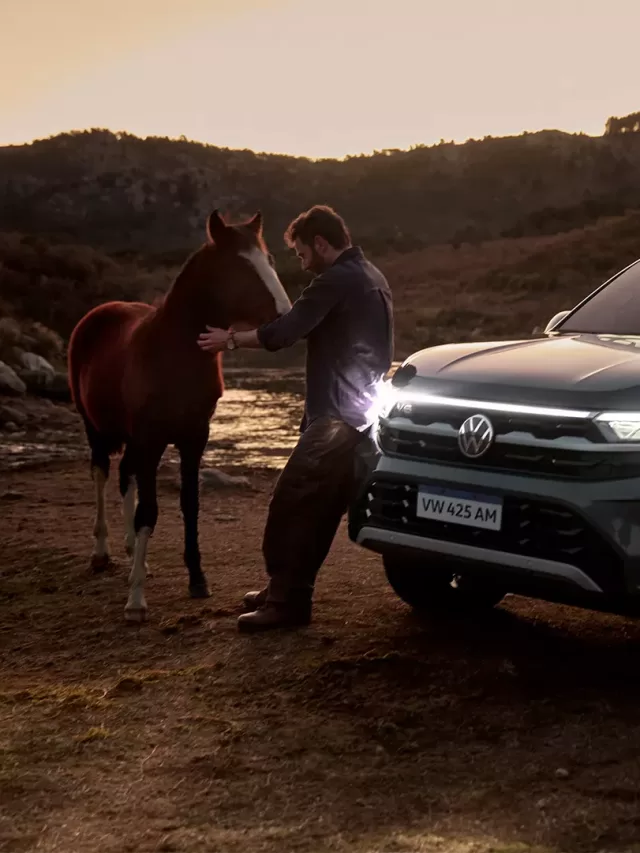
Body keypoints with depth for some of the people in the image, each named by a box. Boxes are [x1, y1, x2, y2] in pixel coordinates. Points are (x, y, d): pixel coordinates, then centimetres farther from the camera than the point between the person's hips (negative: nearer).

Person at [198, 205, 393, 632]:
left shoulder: (336, 281, -15)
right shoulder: (371, 277, 18)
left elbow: (285, 332, -17)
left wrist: (232, 338, -5)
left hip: (336, 416, -10)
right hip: (362, 412, 10)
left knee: (291, 505, -9)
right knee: (319, 507, 15)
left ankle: (287, 601, -7)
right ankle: (286, 589, 23)